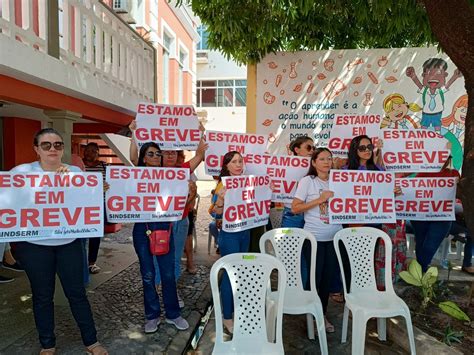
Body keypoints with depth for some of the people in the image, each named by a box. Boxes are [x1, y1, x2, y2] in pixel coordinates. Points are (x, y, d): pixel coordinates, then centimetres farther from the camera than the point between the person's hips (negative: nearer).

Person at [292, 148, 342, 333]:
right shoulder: (307, 181, -5)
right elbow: (295, 208, -11)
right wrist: (320, 200, -17)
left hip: (335, 237, 4)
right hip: (314, 237, -4)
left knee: (328, 277, 12)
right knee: (314, 277, 4)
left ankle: (323, 314, 30)